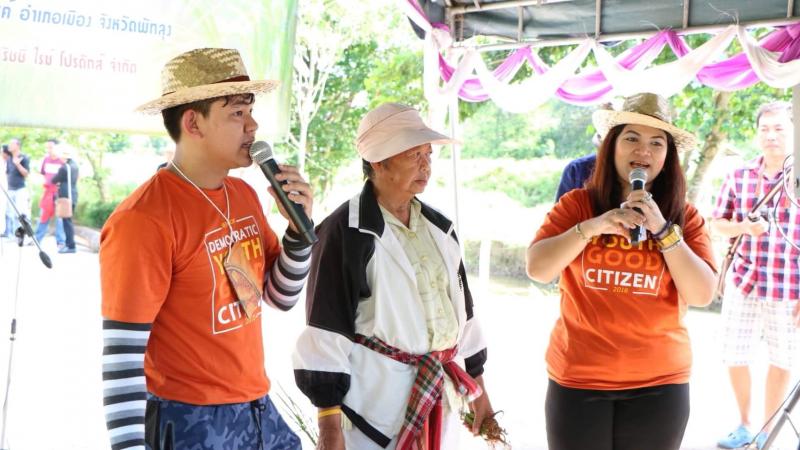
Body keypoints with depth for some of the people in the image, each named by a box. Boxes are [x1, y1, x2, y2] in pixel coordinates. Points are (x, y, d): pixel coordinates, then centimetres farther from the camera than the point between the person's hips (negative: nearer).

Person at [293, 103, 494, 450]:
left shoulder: (438, 227, 10)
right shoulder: (345, 233, -12)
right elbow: (326, 330, -14)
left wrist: (477, 388, 18)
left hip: (441, 402, 7)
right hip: (375, 406, -6)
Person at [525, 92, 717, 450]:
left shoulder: (685, 217, 1)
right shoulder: (576, 204, 0)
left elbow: (702, 295, -8)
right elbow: (537, 269, -10)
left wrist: (663, 229, -17)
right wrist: (590, 227, -22)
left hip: (659, 382, 1)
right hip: (579, 377, 0)